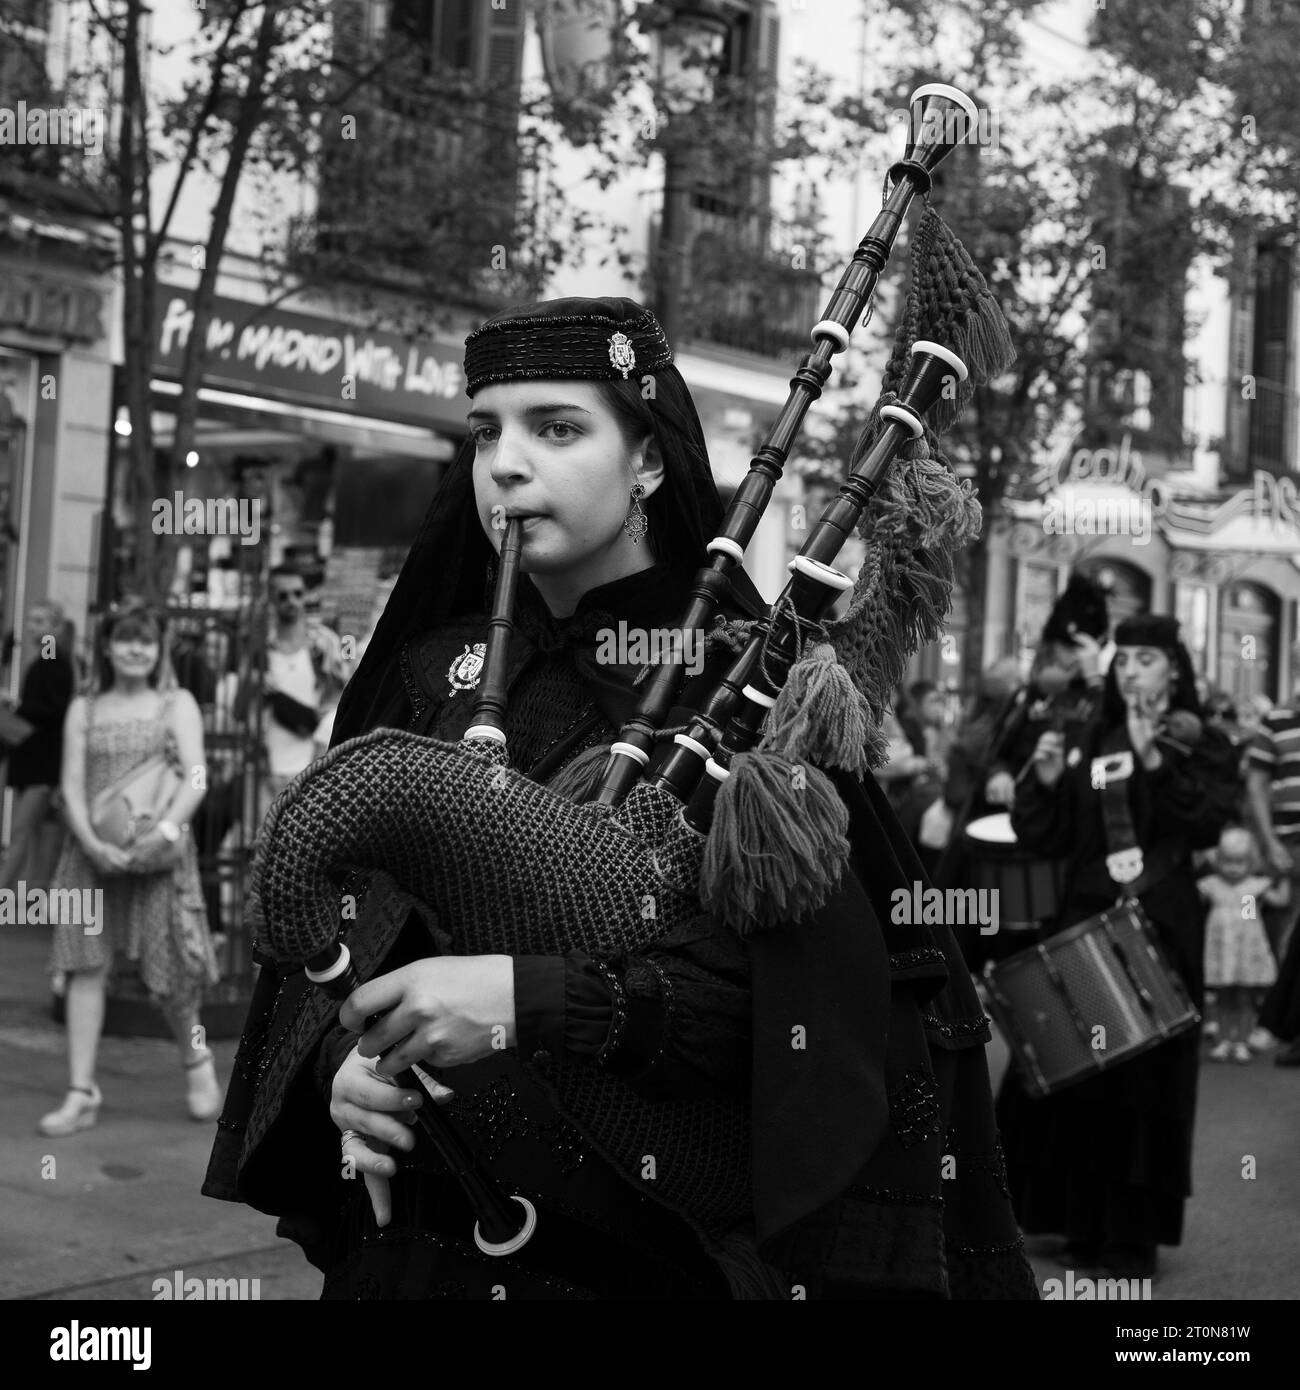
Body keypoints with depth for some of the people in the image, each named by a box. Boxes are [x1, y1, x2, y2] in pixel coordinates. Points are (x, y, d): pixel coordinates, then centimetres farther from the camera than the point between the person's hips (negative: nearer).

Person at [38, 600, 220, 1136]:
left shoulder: (177, 704, 6)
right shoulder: (84, 710, 10)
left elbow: (196, 779, -6)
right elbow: (72, 786, 2)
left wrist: (165, 830, -22)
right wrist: (94, 844, -15)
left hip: (161, 856, -2)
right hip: (93, 853, 2)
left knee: (170, 971, -1)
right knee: (86, 966, -3)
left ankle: (196, 1059, 27)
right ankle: (81, 1094, -1)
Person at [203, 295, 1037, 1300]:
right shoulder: (434, 671, 5)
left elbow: (809, 982, -17)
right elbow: (337, 907, 6)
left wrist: (530, 1000, -27)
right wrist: (344, 1058, -14)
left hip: (654, 1249, -4)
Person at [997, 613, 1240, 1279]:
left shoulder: (1202, 745, 3)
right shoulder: (1087, 744, 11)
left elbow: (1208, 823, -14)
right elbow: (1044, 840, 8)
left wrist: (1156, 763, -25)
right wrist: (1045, 780, -9)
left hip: (1160, 932, -3)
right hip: (1084, 925, 3)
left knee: (1144, 1079, -1)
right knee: (1071, 1071, 4)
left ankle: (1135, 1235, 8)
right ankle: (1082, 1222, 17)